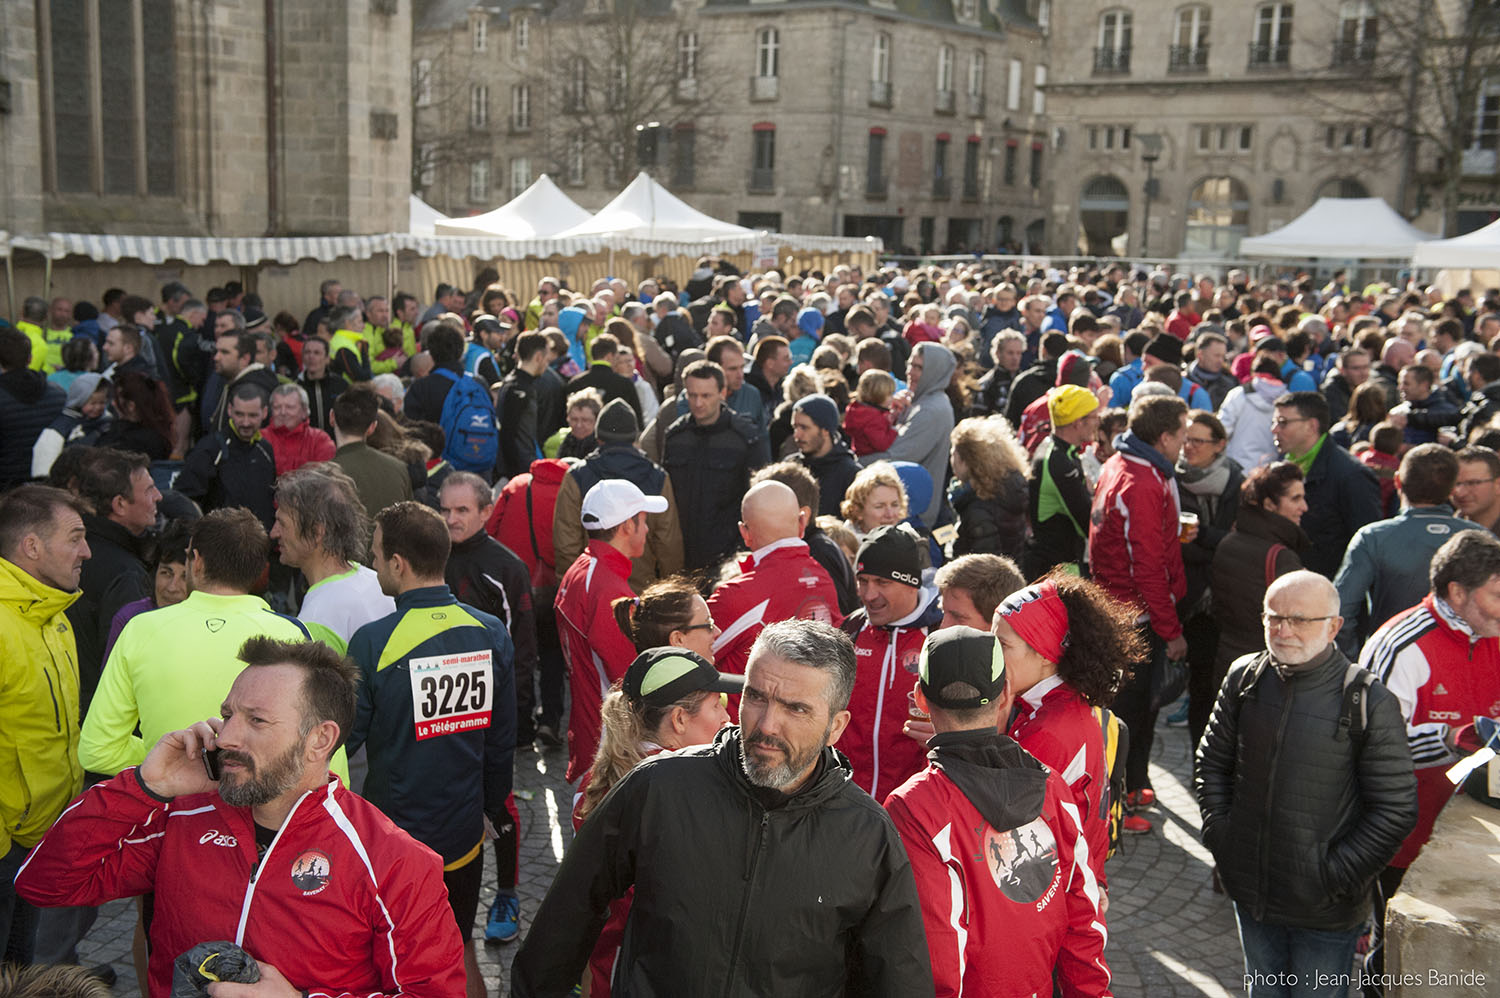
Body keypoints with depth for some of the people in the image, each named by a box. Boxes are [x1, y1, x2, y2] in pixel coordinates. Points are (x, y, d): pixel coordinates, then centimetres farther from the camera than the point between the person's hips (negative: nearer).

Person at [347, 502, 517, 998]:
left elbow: (344, 738, -12)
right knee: (459, 952, 21)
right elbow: (503, 740, 3)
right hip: (464, 834, 4)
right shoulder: (491, 633, -6)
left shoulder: (372, 642, -20)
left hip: (393, 834, -4)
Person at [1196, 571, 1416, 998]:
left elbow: (1396, 809, -13)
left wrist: (1336, 874, -14)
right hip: (1250, 892, 4)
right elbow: (1212, 762, 10)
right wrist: (1218, 832, 0)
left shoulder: (1369, 702, -15)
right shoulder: (1244, 678, -2)